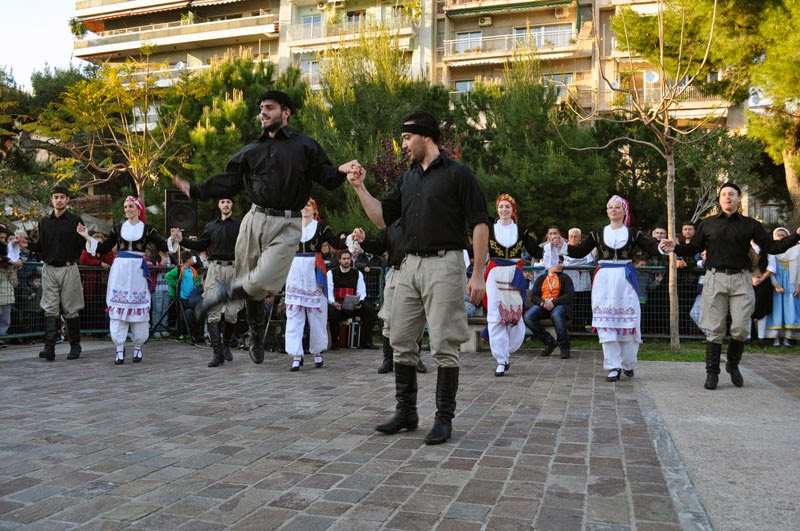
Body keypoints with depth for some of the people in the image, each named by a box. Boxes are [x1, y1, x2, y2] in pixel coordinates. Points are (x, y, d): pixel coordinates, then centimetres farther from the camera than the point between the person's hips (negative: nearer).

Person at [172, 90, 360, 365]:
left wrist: (341, 170, -19)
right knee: (251, 287, 8)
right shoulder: (251, 151, 18)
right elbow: (228, 182, 21)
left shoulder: (305, 146, 7)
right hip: (254, 220, 4)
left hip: (286, 226, -4)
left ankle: (226, 291, 9)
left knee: (261, 283, -21)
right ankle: (257, 338, 29)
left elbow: (327, 178, 2)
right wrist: (194, 190, 16)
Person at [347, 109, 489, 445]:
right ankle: (406, 412, 21)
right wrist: (360, 188, 4)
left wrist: (478, 275, -13)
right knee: (401, 343, 9)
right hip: (410, 266, 7)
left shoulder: (457, 174, -2)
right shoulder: (407, 180, 17)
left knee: (444, 347, -3)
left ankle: (444, 418, 9)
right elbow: (382, 218, 16)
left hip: (444, 264, -7)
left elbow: (479, 224, -7)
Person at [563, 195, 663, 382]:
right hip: (604, 280, 1)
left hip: (626, 279, -1)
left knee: (628, 321, 1)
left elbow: (651, 247, -4)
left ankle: (628, 364, 19)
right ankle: (614, 367, 4)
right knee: (606, 323, -2)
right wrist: (563, 246, -12)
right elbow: (579, 251, 4)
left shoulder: (633, 233, 6)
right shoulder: (598, 233, 9)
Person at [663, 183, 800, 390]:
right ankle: (712, 373, 7)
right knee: (715, 329, -1)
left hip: (741, 279, 0)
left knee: (741, 328, -2)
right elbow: (694, 248, 13)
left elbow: (772, 247, 6)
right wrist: (676, 248, -4)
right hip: (715, 278, 0)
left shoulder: (750, 225, 9)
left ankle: (733, 365, 22)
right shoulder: (707, 224, 11)